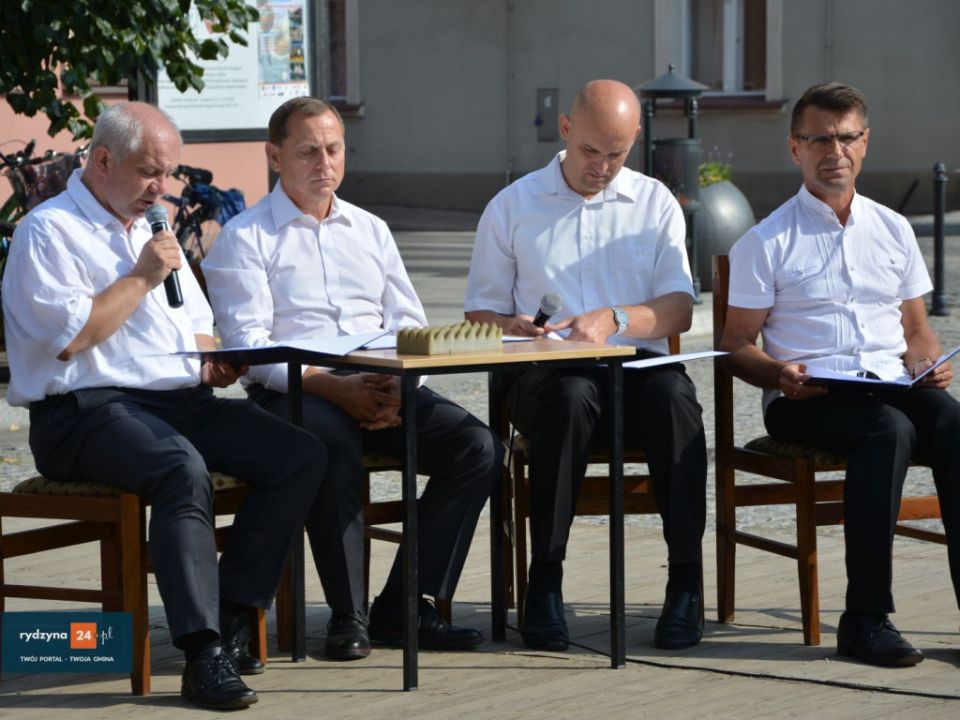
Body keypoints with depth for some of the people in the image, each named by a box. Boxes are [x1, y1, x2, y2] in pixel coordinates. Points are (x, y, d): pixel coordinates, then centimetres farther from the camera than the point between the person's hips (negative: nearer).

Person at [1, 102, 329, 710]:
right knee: (184, 468, -38)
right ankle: (203, 654, -40)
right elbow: (68, 336, -15)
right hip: (88, 411, -8)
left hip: (184, 401, 8)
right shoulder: (49, 232, -2)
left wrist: (211, 360, 7)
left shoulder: (153, 230, 26)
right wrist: (141, 278, -7)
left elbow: (198, 327, 30)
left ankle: (232, 615, -11)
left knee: (304, 456, -12)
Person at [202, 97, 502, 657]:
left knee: (479, 445, -20)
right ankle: (348, 618, -27)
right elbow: (249, 343, -6)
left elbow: (410, 322, 16)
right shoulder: (245, 238, 5)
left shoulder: (371, 230, 23)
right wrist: (335, 388, -19)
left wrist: (396, 385, -7)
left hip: (384, 386, 5)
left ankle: (406, 607, -16)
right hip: (294, 390, -5)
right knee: (336, 448, -39)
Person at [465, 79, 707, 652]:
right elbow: (481, 313, 12)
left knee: (673, 397, -34)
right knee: (570, 397, -37)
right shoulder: (513, 207, 12)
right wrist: (514, 329, -12)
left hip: (637, 364, 1)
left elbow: (679, 310, 3)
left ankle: (686, 582, -31)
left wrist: (613, 320, -17)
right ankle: (545, 584, -33)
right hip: (544, 371, -1)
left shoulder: (655, 203, 14)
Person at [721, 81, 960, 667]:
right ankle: (866, 617, -33)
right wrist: (778, 374, -16)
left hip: (893, 388, 4)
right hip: (807, 400, -4)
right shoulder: (767, 242, 6)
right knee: (890, 428, -36)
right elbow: (737, 344, 5)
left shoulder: (894, 231, 20)